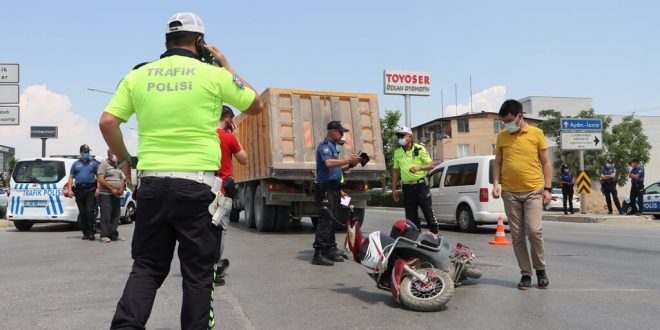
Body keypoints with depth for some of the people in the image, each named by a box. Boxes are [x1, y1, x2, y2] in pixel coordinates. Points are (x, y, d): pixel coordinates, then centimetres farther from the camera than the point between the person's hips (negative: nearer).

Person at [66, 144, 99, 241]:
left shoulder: (93, 163, 9)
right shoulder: (76, 164, 15)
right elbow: (71, 177, 12)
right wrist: (70, 189, 0)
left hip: (91, 189, -3)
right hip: (79, 190, 3)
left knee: (90, 211, -12)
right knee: (82, 212, 5)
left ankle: (91, 232, -8)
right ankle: (85, 233, 13)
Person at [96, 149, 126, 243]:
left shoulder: (118, 166, 19)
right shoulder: (104, 164, -3)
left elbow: (122, 179, 21)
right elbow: (100, 179, -12)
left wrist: (121, 189, 0)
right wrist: (112, 189, -16)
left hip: (116, 195, 7)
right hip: (106, 194, -7)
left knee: (116, 215, 7)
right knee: (106, 215, -8)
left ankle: (113, 234, 12)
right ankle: (104, 235, -6)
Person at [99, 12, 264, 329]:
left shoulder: (138, 75, 7)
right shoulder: (213, 74, 0)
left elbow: (107, 123, 4)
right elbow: (256, 105, 13)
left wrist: (124, 159, 19)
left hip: (151, 182, 3)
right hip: (196, 184, -3)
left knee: (146, 266, 14)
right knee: (198, 270, 7)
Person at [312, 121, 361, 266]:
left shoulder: (332, 146, 20)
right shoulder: (325, 146, -11)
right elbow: (329, 163, -29)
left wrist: (350, 164, 11)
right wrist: (348, 160, -26)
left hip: (333, 188, 10)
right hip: (326, 187, -10)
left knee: (332, 220, 13)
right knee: (325, 220, -13)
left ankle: (330, 251, 20)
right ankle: (318, 254, -13)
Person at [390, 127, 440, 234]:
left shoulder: (419, 149, -2)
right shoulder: (397, 152, 10)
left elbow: (431, 165, -4)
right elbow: (395, 171, 14)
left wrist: (419, 167, -23)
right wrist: (394, 189, 11)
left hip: (421, 185, -4)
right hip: (407, 187, 4)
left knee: (428, 211, 0)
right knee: (411, 216, 6)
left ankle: (435, 234, 11)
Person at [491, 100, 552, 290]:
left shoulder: (536, 133, 1)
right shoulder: (502, 136, 7)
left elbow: (546, 163, 4)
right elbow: (498, 162, 12)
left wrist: (547, 188, -2)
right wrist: (496, 183, -2)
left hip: (533, 191, -2)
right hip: (510, 193, 3)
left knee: (534, 231, -12)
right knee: (517, 236, 4)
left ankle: (540, 269, 10)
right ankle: (525, 273, 14)